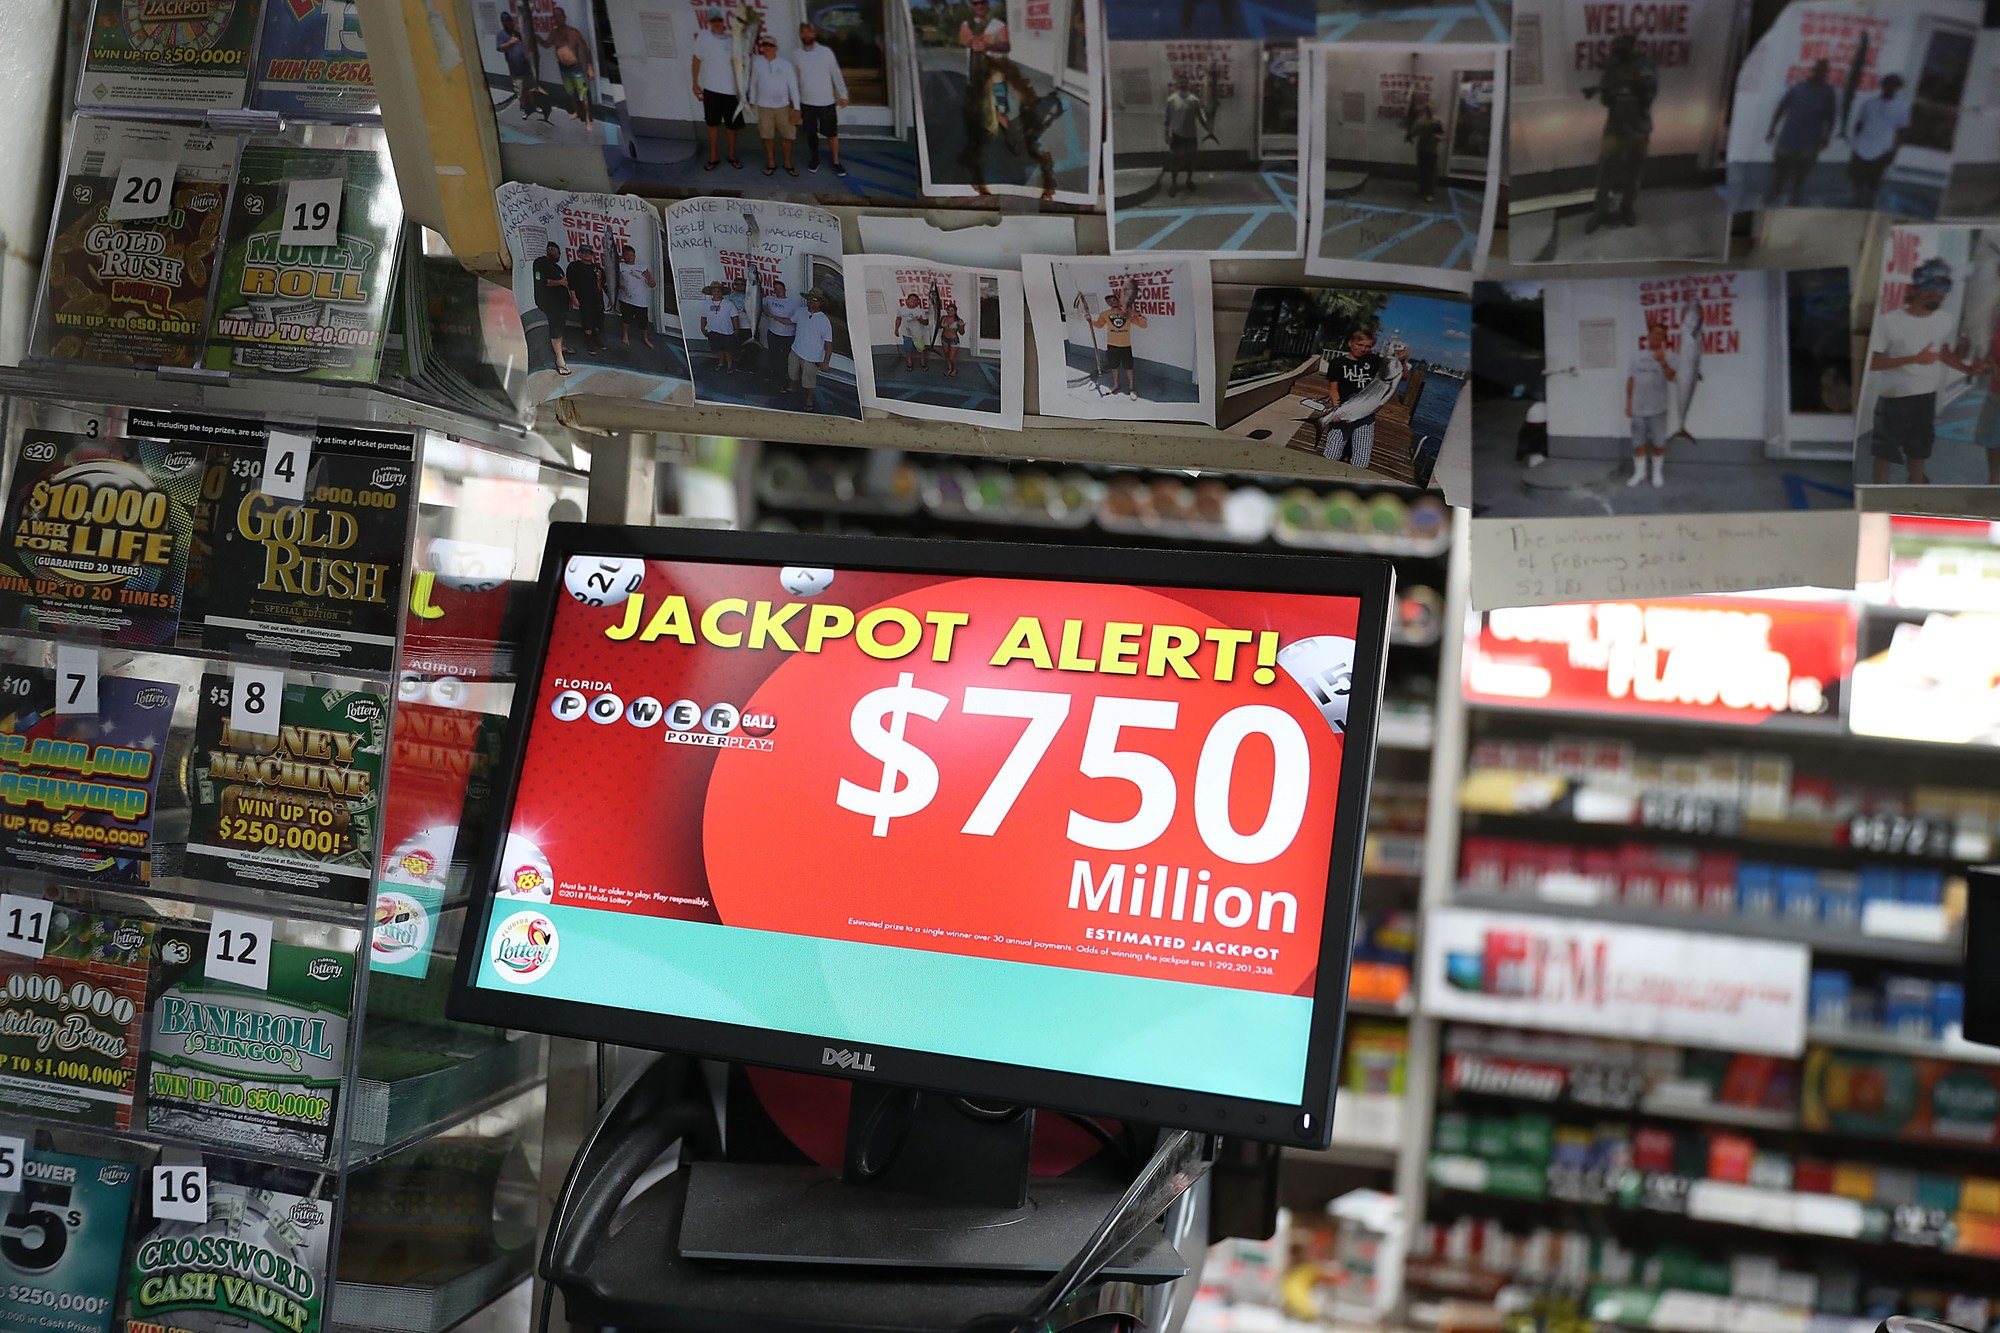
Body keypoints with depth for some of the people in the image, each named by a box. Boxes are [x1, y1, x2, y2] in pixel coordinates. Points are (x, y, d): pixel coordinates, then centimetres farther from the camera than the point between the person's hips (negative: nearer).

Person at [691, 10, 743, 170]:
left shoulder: (731, 39, -3)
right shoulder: (703, 38, -5)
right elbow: (697, 61, 1)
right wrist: (695, 83, 1)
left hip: (730, 89, 1)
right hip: (711, 89, -1)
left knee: (731, 125, 10)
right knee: (713, 124, 10)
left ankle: (732, 156, 25)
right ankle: (714, 158, 19)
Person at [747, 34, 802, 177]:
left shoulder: (785, 63, -9)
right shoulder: (757, 62, -6)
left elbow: (793, 86, -7)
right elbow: (753, 82, 5)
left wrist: (796, 107, -10)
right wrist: (752, 101, 10)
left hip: (783, 105, -1)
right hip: (764, 106, 1)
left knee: (787, 135, 5)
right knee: (767, 136, 9)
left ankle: (788, 164, 20)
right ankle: (771, 163, 25)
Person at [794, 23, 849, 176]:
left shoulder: (826, 52, -6)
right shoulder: (797, 56, -1)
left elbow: (836, 74, -2)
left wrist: (843, 95, -3)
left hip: (827, 101, -2)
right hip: (806, 102, 2)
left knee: (832, 133, 4)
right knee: (810, 133, 12)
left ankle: (836, 162, 17)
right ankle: (814, 159, 31)